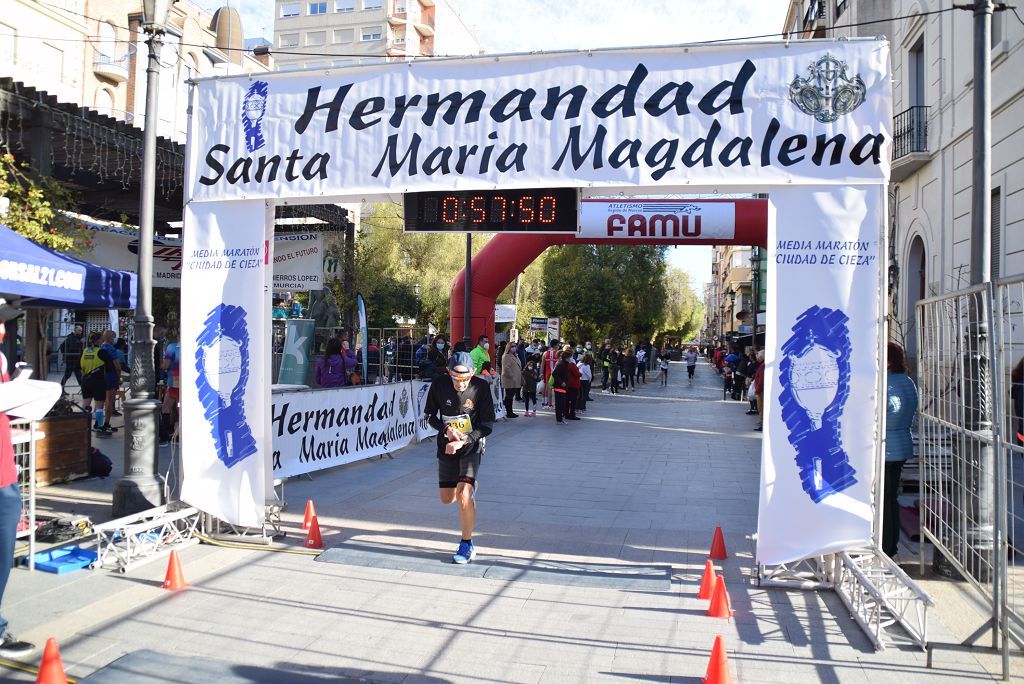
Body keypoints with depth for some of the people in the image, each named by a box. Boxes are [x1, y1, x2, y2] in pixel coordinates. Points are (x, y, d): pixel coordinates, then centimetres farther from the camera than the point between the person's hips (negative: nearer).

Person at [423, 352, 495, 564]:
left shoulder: (481, 387, -16)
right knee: (446, 498, 11)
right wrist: (446, 429, -17)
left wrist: (463, 441, -23)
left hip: (472, 446, -3)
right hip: (447, 446, 3)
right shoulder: (439, 384, -12)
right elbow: (430, 415, 2)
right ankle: (470, 487, 47)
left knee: (463, 495, -20)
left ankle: (467, 545, -3)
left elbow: (487, 425, -12)